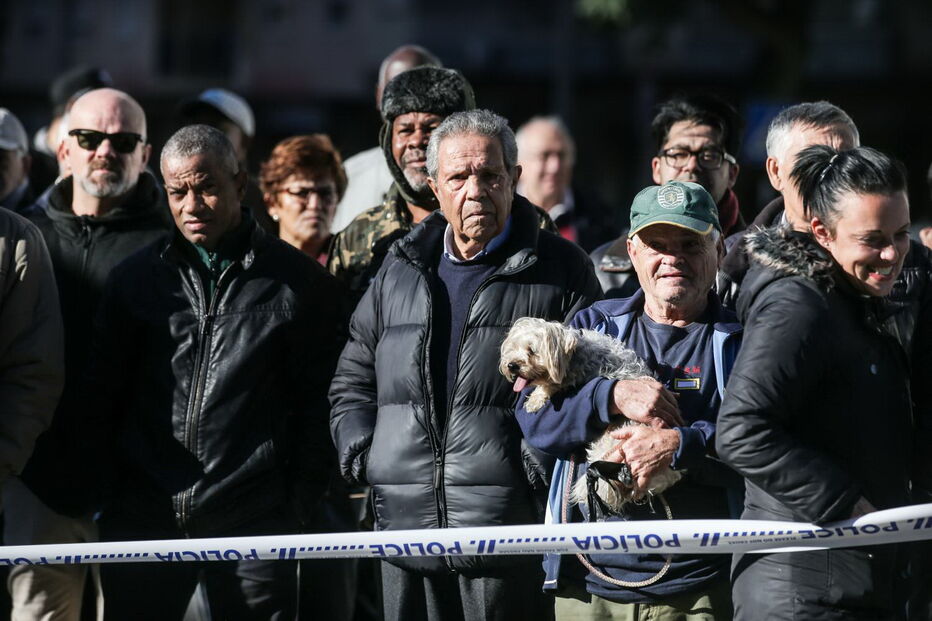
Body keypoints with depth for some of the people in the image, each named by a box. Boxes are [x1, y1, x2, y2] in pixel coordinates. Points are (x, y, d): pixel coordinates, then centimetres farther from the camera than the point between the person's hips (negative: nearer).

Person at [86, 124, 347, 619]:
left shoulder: (300, 282, 5)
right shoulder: (135, 278, 12)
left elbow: (317, 403, 5)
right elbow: (103, 396, 14)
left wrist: (298, 500, -2)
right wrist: (108, 494, 6)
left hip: (254, 522, -2)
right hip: (144, 521, 2)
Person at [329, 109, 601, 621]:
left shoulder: (560, 270, 3)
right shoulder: (401, 271, 18)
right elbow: (352, 380, 24)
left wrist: (543, 465, -13)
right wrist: (364, 455, 7)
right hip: (407, 530, 4)